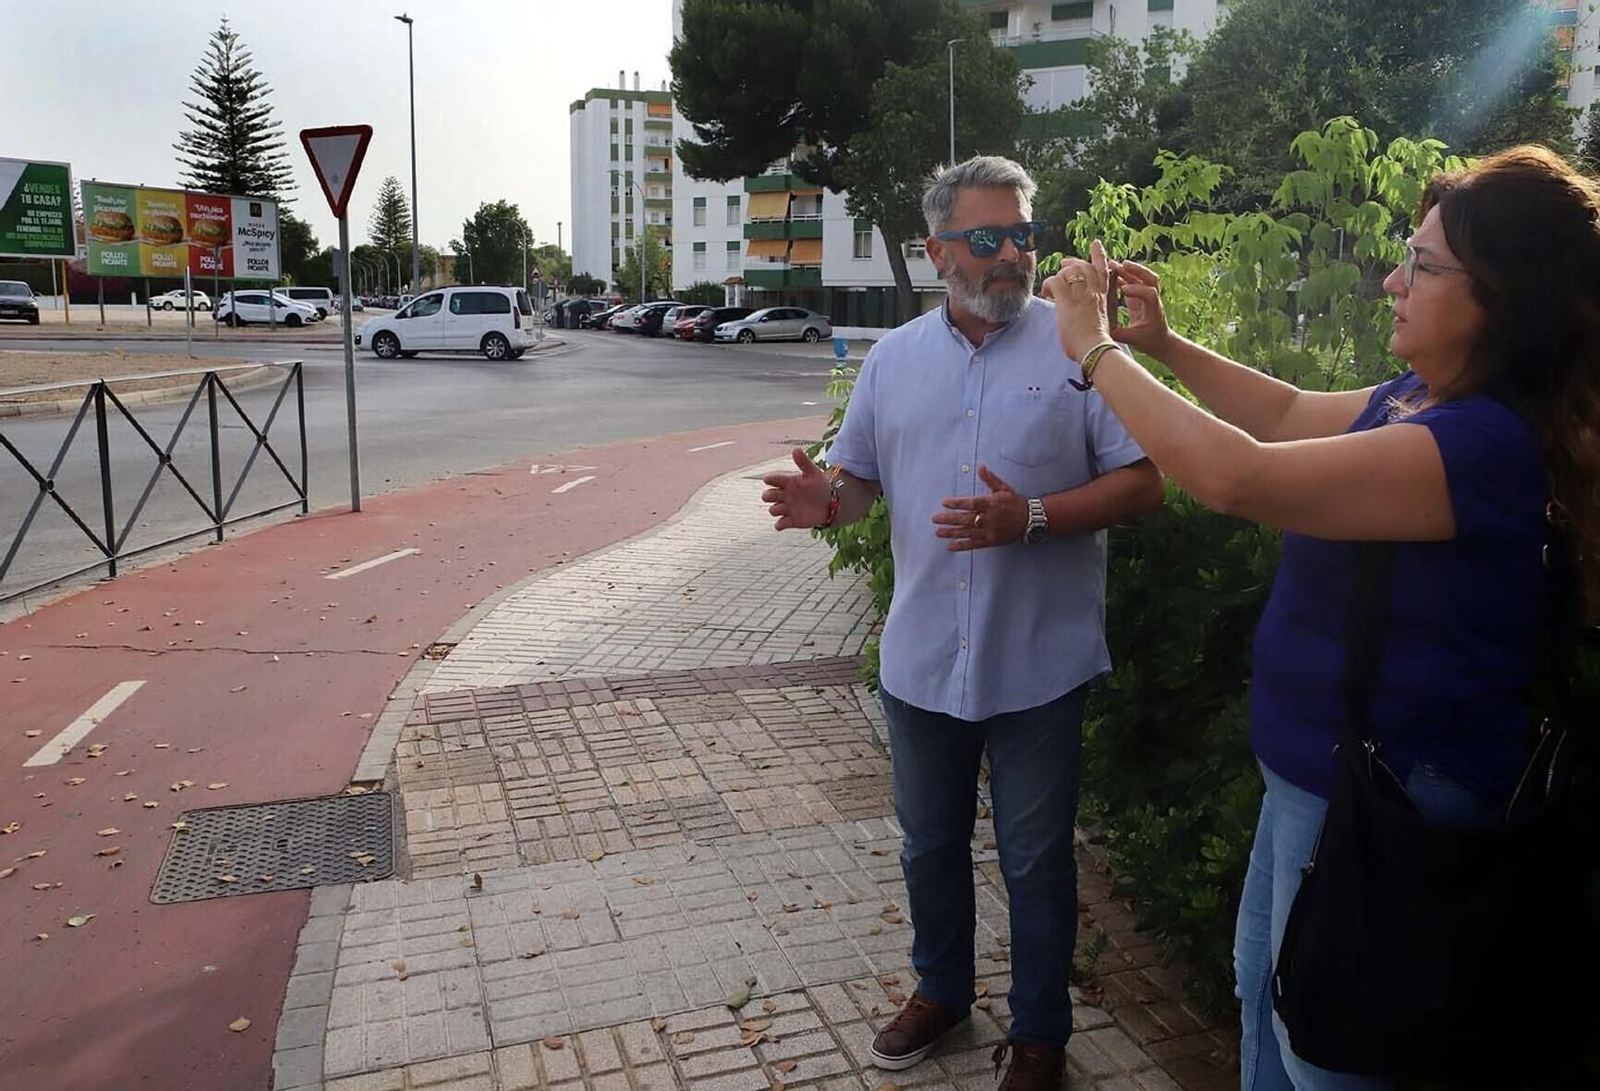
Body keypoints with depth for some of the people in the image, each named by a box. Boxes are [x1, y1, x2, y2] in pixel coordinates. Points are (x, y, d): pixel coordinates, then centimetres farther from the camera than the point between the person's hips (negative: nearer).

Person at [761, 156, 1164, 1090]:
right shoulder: (894, 358, 5)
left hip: (1038, 663, -3)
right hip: (923, 658, 4)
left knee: (1037, 861, 13)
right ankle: (942, 989, 46)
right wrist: (828, 502, -13)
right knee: (931, 845, 21)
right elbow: (861, 478, 11)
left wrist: (1031, 516, -25)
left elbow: (1143, 483, -9)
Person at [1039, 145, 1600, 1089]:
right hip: (1319, 768, 9)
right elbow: (1292, 417, 16)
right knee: (1264, 981, 28)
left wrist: (1097, 349, -23)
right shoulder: (1420, 399, -1)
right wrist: (1164, 346, 5)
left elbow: (1238, 476, -36)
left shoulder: (1482, 443, -31)